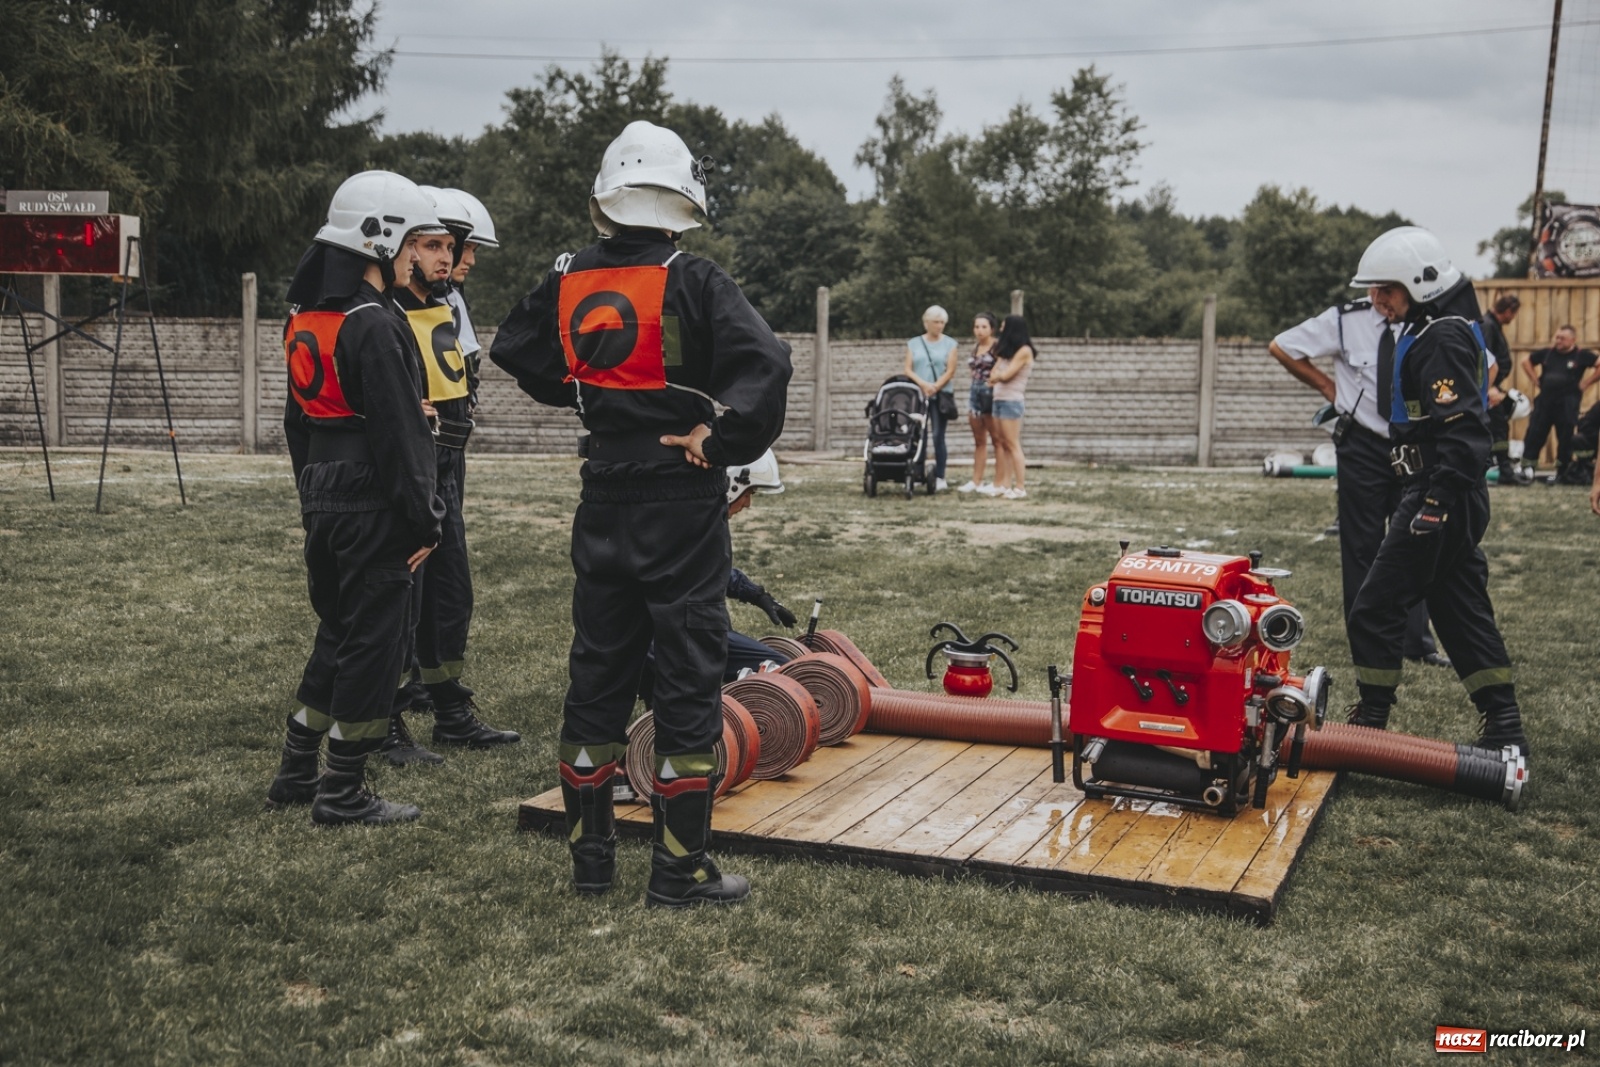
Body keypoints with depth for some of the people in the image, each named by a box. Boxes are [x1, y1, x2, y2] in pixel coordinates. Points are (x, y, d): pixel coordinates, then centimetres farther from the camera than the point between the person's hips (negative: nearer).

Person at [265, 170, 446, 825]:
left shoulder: (306, 319, 12)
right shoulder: (372, 324, -17)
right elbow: (397, 432, -19)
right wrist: (424, 520, -15)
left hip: (324, 504, 9)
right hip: (372, 507, -9)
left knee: (337, 634, 20)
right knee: (373, 643, 1)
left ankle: (296, 773, 28)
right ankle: (343, 794, 9)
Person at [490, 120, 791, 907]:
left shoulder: (566, 284, 3)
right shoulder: (694, 283, -12)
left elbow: (513, 354, 16)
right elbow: (765, 364, -23)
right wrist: (718, 438, -12)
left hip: (604, 504, 5)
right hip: (684, 508, -5)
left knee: (597, 672, 14)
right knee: (688, 680, 3)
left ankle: (591, 852, 23)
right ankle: (680, 869, 8)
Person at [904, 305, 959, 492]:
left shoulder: (949, 344, 8)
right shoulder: (913, 344, 12)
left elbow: (950, 371, 0)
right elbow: (908, 370, 4)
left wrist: (934, 388, -11)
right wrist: (923, 384, -12)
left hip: (941, 395, -2)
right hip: (917, 395, 2)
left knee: (938, 436, -6)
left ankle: (940, 477, -4)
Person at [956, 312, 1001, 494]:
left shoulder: (997, 347, -7)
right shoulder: (975, 348, 15)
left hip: (991, 394, -8)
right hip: (975, 394, 8)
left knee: (997, 440, -3)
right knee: (979, 441, 11)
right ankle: (976, 481, 15)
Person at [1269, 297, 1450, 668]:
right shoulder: (1347, 319, -7)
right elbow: (1281, 347, -2)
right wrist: (1327, 386, 1)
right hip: (1364, 446, -3)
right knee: (1363, 546, 3)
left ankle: (1417, 642, 12)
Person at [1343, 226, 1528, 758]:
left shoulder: (1443, 340, -16)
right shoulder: (1425, 330, 16)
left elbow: (1460, 432, -24)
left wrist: (1436, 505, -26)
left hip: (1443, 494, -11)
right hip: (1441, 494, 11)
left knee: (1375, 609, -5)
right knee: (1461, 610, 14)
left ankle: (1370, 724, 2)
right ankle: (1504, 728, 18)